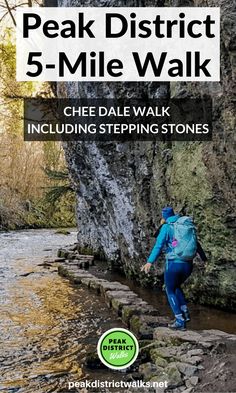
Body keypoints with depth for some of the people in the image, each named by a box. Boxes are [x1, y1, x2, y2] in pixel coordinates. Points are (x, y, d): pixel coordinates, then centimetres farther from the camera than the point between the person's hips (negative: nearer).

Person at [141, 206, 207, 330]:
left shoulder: (166, 227, -2)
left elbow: (159, 245, -16)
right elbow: (196, 244, 24)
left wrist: (150, 262, -23)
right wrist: (204, 257, 39)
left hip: (173, 264, -5)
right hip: (188, 265, 5)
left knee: (170, 291, 14)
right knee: (176, 287, 29)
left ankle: (180, 321, 7)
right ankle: (185, 313, 17)